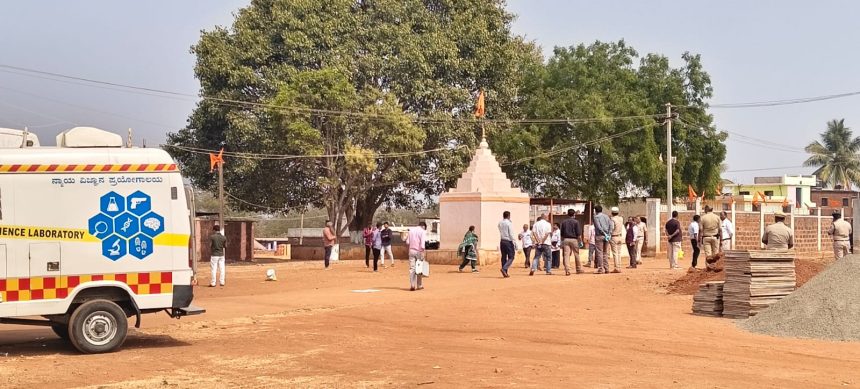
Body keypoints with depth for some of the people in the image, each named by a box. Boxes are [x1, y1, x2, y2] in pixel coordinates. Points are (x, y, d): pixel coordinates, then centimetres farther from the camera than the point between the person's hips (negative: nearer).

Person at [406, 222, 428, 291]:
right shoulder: (422, 231, -4)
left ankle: (412, 285, -8)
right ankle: (419, 285, 11)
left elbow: (407, 242, 8)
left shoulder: (411, 230, 10)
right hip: (418, 251, -3)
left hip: (411, 251, 4)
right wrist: (422, 253, -17)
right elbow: (422, 243, -15)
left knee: (412, 268, 1)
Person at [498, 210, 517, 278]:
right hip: (508, 241, -6)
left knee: (504, 257, 9)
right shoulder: (509, 223, -10)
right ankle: (504, 268, -20)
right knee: (511, 257, -1)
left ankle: (505, 273, 8)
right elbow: (511, 234, -12)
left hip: (502, 241, 6)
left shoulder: (500, 223, 8)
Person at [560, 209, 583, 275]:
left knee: (566, 255, -3)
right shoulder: (576, 222, -3)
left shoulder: (563, 222, 8)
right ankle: (579, 269, 17)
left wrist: (562, 242, 17)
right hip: (574, 239, -2)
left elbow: (562, 234, 10)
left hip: (565, 239, 2)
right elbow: (578, 233, -6)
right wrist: (580, 241, 0)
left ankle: (567, 270, -14)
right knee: (576, 255, 8)